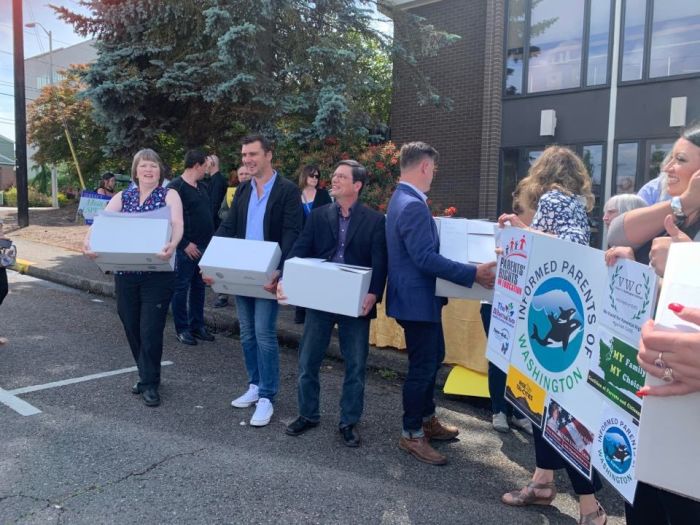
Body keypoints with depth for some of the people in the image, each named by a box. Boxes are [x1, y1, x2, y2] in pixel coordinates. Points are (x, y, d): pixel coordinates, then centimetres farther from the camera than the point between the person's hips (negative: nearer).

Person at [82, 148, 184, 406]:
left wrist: (172, 245, -42)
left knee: (150, 330, -3)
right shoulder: (122, 197, 9)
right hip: (125, 273, 4)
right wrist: (88, 241, -27)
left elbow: (177, 224, -20)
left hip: (157, 274, -4)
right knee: (132, 328, 13)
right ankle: (147, 375, 32)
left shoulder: (169, 195, -2)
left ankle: (150, 383, 14)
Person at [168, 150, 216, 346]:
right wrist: (185, 244, -17)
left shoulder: (202, 187, 14)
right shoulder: (175, 187, -11)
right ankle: (182, 328, 11)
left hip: (204, 247, 8)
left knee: (199, 286, 13)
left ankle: (197, 325, 23)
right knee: (181, 287, 2)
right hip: (187, 248, -8)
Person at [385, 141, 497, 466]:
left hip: (420, 296, 11)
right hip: (417, 299, -11)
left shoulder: (404, 199, 12)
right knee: (422, 366, 1)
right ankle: (411, 435, 17)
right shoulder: (413, 205, -23)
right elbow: (425, 258, -29)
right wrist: (474, 274, -28)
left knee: (433, 359, 22)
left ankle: (427, 420, 37)